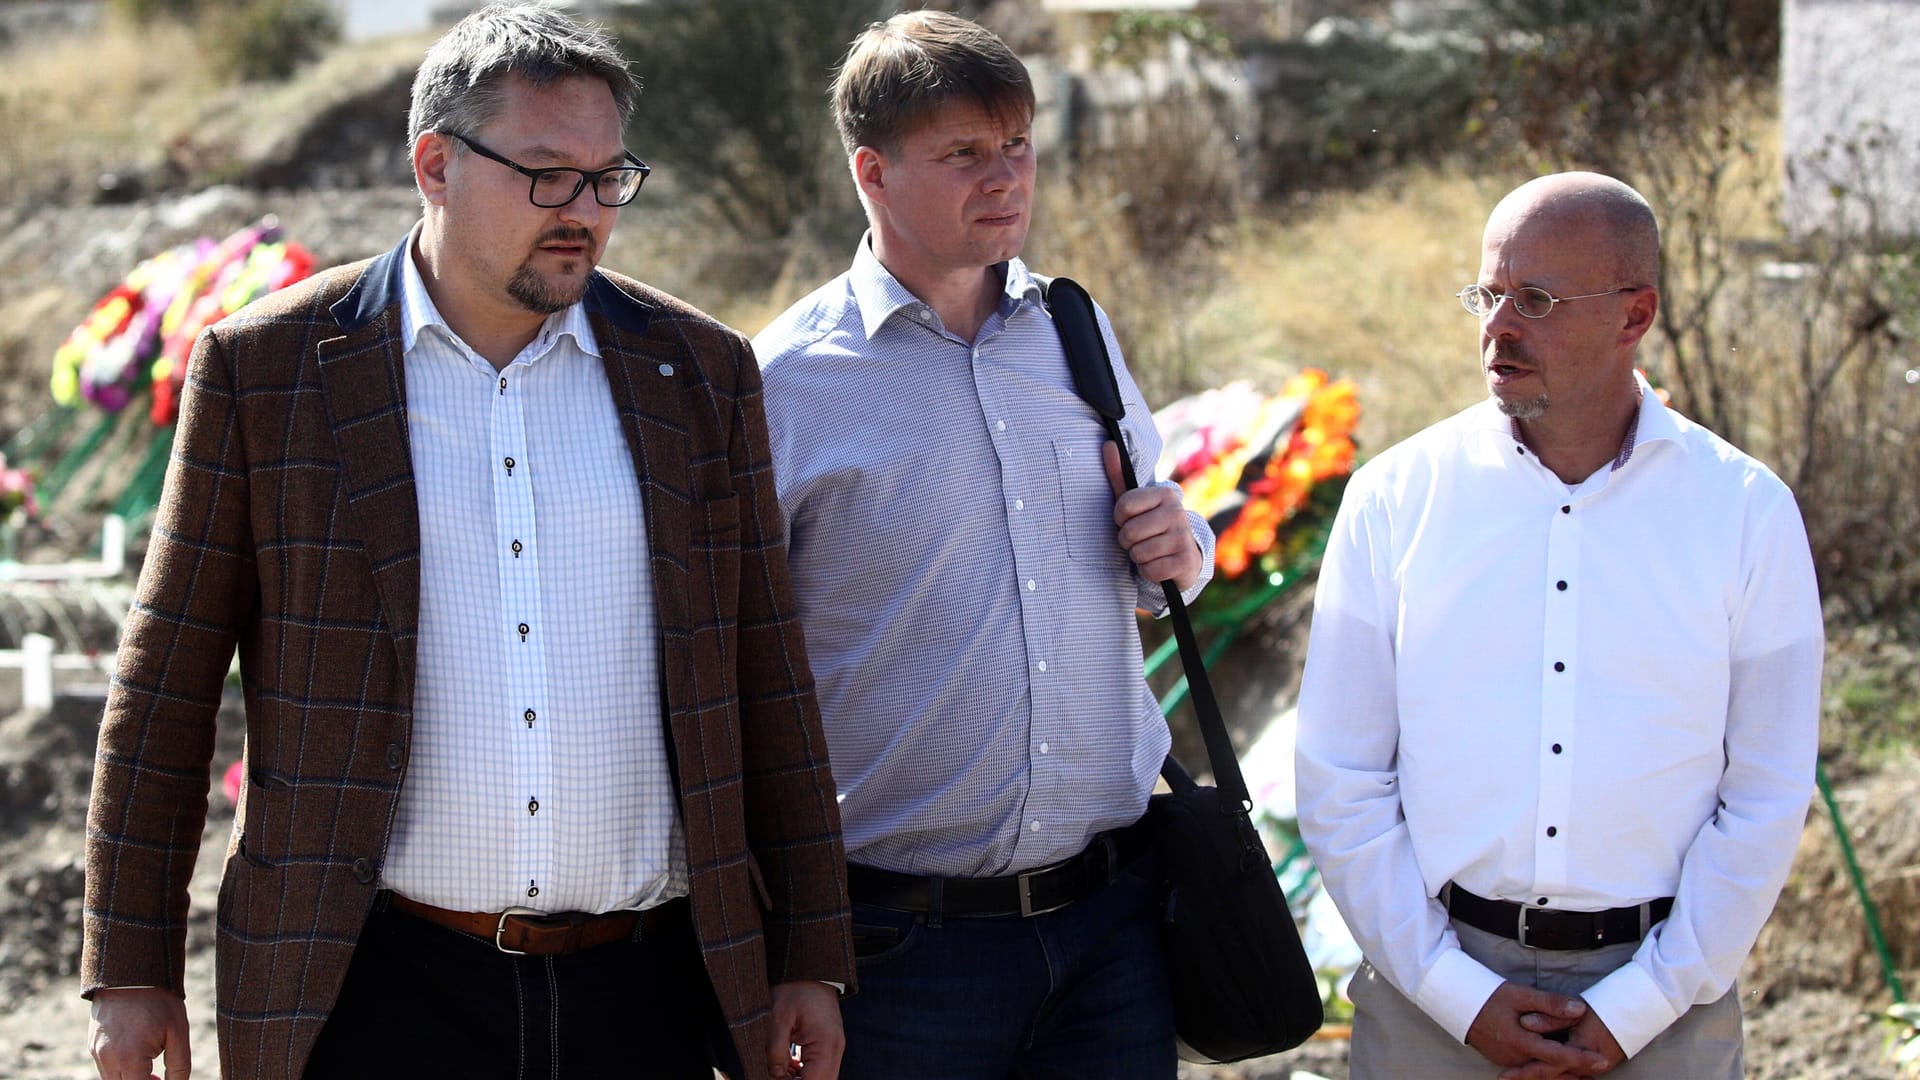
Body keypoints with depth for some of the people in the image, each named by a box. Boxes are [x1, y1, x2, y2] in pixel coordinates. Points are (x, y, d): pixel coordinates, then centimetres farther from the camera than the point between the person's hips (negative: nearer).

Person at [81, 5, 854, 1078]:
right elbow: (166, 687, 3)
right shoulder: (265, 368, 0)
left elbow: (767, 681, 9)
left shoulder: (702, 373, 7)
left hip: (644, 990, 2)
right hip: (378, 989, -2)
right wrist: (133, 974, 2)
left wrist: (811, 960, 8)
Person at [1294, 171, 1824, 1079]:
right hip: (1430, 988, 0)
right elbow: (1338, 782, -1)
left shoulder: (1748, 513, -1)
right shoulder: (1394, 499, -1)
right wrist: (1457, 993, -7)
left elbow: (1767, 799, -1)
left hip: (1659, 1004, 0)